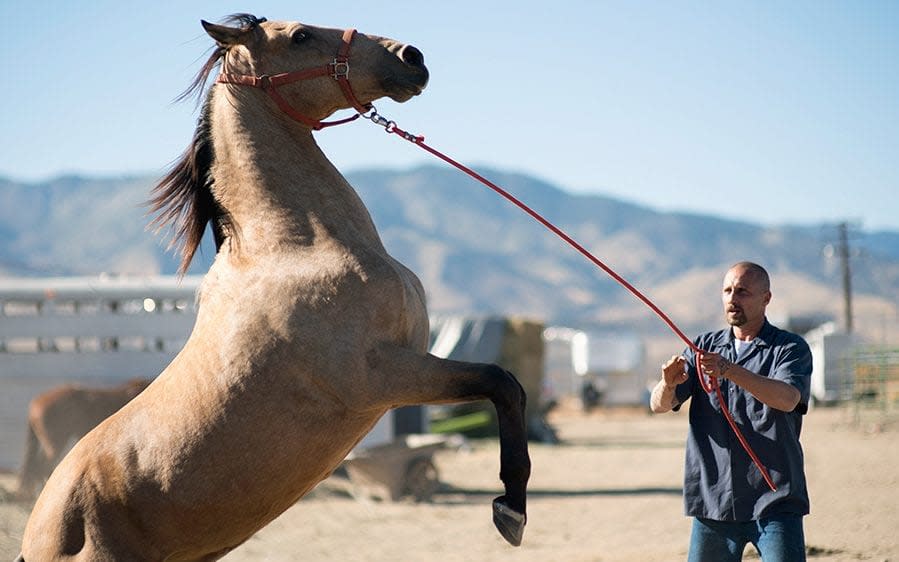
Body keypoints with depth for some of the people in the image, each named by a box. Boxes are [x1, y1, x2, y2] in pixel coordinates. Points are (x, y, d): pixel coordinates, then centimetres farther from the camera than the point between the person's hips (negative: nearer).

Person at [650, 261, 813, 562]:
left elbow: (787, 398, -20)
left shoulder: (791, 348, 1)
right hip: (712, 501, 4)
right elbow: (659, 405, 2)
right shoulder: (705, 346, 13)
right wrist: (668, 384, -23)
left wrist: (730, 371, -34)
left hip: (774, 503, -3)